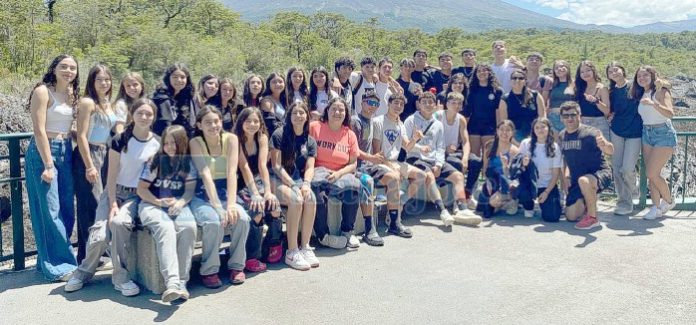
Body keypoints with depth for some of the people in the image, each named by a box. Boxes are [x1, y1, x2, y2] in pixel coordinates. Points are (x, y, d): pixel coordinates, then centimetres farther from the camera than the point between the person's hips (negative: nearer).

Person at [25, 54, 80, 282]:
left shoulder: (71, 94, 12)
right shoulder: (43, 91, -8)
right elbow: (39, 131, -14)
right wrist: (48, 165, -17)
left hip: (66, 152, 7)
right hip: (43, 152, -7)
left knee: (67, 210, 9)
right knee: (50, 211, -3)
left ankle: (50, 259, 23)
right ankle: (57, 266, 4)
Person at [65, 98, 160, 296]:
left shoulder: (158, 144, 1)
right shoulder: (120, 140, -3)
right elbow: (112, 175, -4)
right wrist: (113, 204, -12)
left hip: (137, 195, 0)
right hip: (114, 192, 0)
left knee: (120, 221, -33)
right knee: (100, 235, -21)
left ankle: (120, 276, -19)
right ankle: (85, 272, 10)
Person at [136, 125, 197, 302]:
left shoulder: (188, 163, 10)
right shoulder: (155, 161, 3)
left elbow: (190, 189, 7)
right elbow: (141, 189, 3)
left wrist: (180, 203, -14)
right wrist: (159, 202, -12)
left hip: (178, 204, 2)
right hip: (152, 204, -2)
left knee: (188, 227, -31)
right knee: (165, 227, -35)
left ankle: (182, 282, -30)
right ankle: (172, 282, -48)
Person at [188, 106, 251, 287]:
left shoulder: (230, 139, -3)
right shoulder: (195, 143, -7)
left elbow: (232, 173, -13)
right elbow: (206, 175, -19)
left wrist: (231, 204, -27)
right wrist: (218, 207, -30)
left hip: (225, 193, 2)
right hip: (202, 195, -2)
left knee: (242, 219, -27)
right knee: (213, 222, -32)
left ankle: (237, 266, -5)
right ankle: (209, 270, -12)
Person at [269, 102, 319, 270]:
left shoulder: (310, 141, 12)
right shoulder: (279, 135, -3)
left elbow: (309, 168, 3)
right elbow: (276, 165, -9)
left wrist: (306, 184, -19)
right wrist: (293, 186, -18)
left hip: (298, 180, 4)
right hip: (278, 180, -4)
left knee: (311, 199, -28)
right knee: (296, 200, -33)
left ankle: (305, 247, -18)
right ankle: (292, 252, -27)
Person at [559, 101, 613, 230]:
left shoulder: (590, 132, -16)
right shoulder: (561, 136, 3)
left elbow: (610, 151, -31)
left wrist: (604, 144, -54)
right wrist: (566, 176, 4)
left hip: (600, 173, -6)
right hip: (576, 179, 6)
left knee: (584, 181, -41)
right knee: (571, 216, 1)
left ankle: (592, 218, -21)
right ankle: (588, 203, 35)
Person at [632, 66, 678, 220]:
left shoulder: (661, 91, -8)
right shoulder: (641, 95, 13)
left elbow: (670, 113, -20)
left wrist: (653, 104, -34)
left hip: (663, 133, -7)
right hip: (647, 134, 7)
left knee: (652, 173, -10)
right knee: (650, 174, 2)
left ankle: (669, 201, 13)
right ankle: (657, 208, 9)